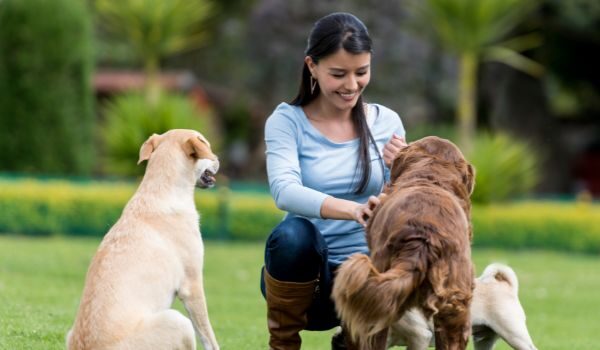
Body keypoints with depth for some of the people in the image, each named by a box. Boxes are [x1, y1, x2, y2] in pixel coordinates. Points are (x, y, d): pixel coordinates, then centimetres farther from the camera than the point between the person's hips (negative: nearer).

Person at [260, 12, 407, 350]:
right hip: (303, 272, -3)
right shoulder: (287, 120, -6)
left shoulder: (386, 122, 2)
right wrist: (353, 210, -43)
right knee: (294, 233, -36)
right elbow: (284, 190, -26)